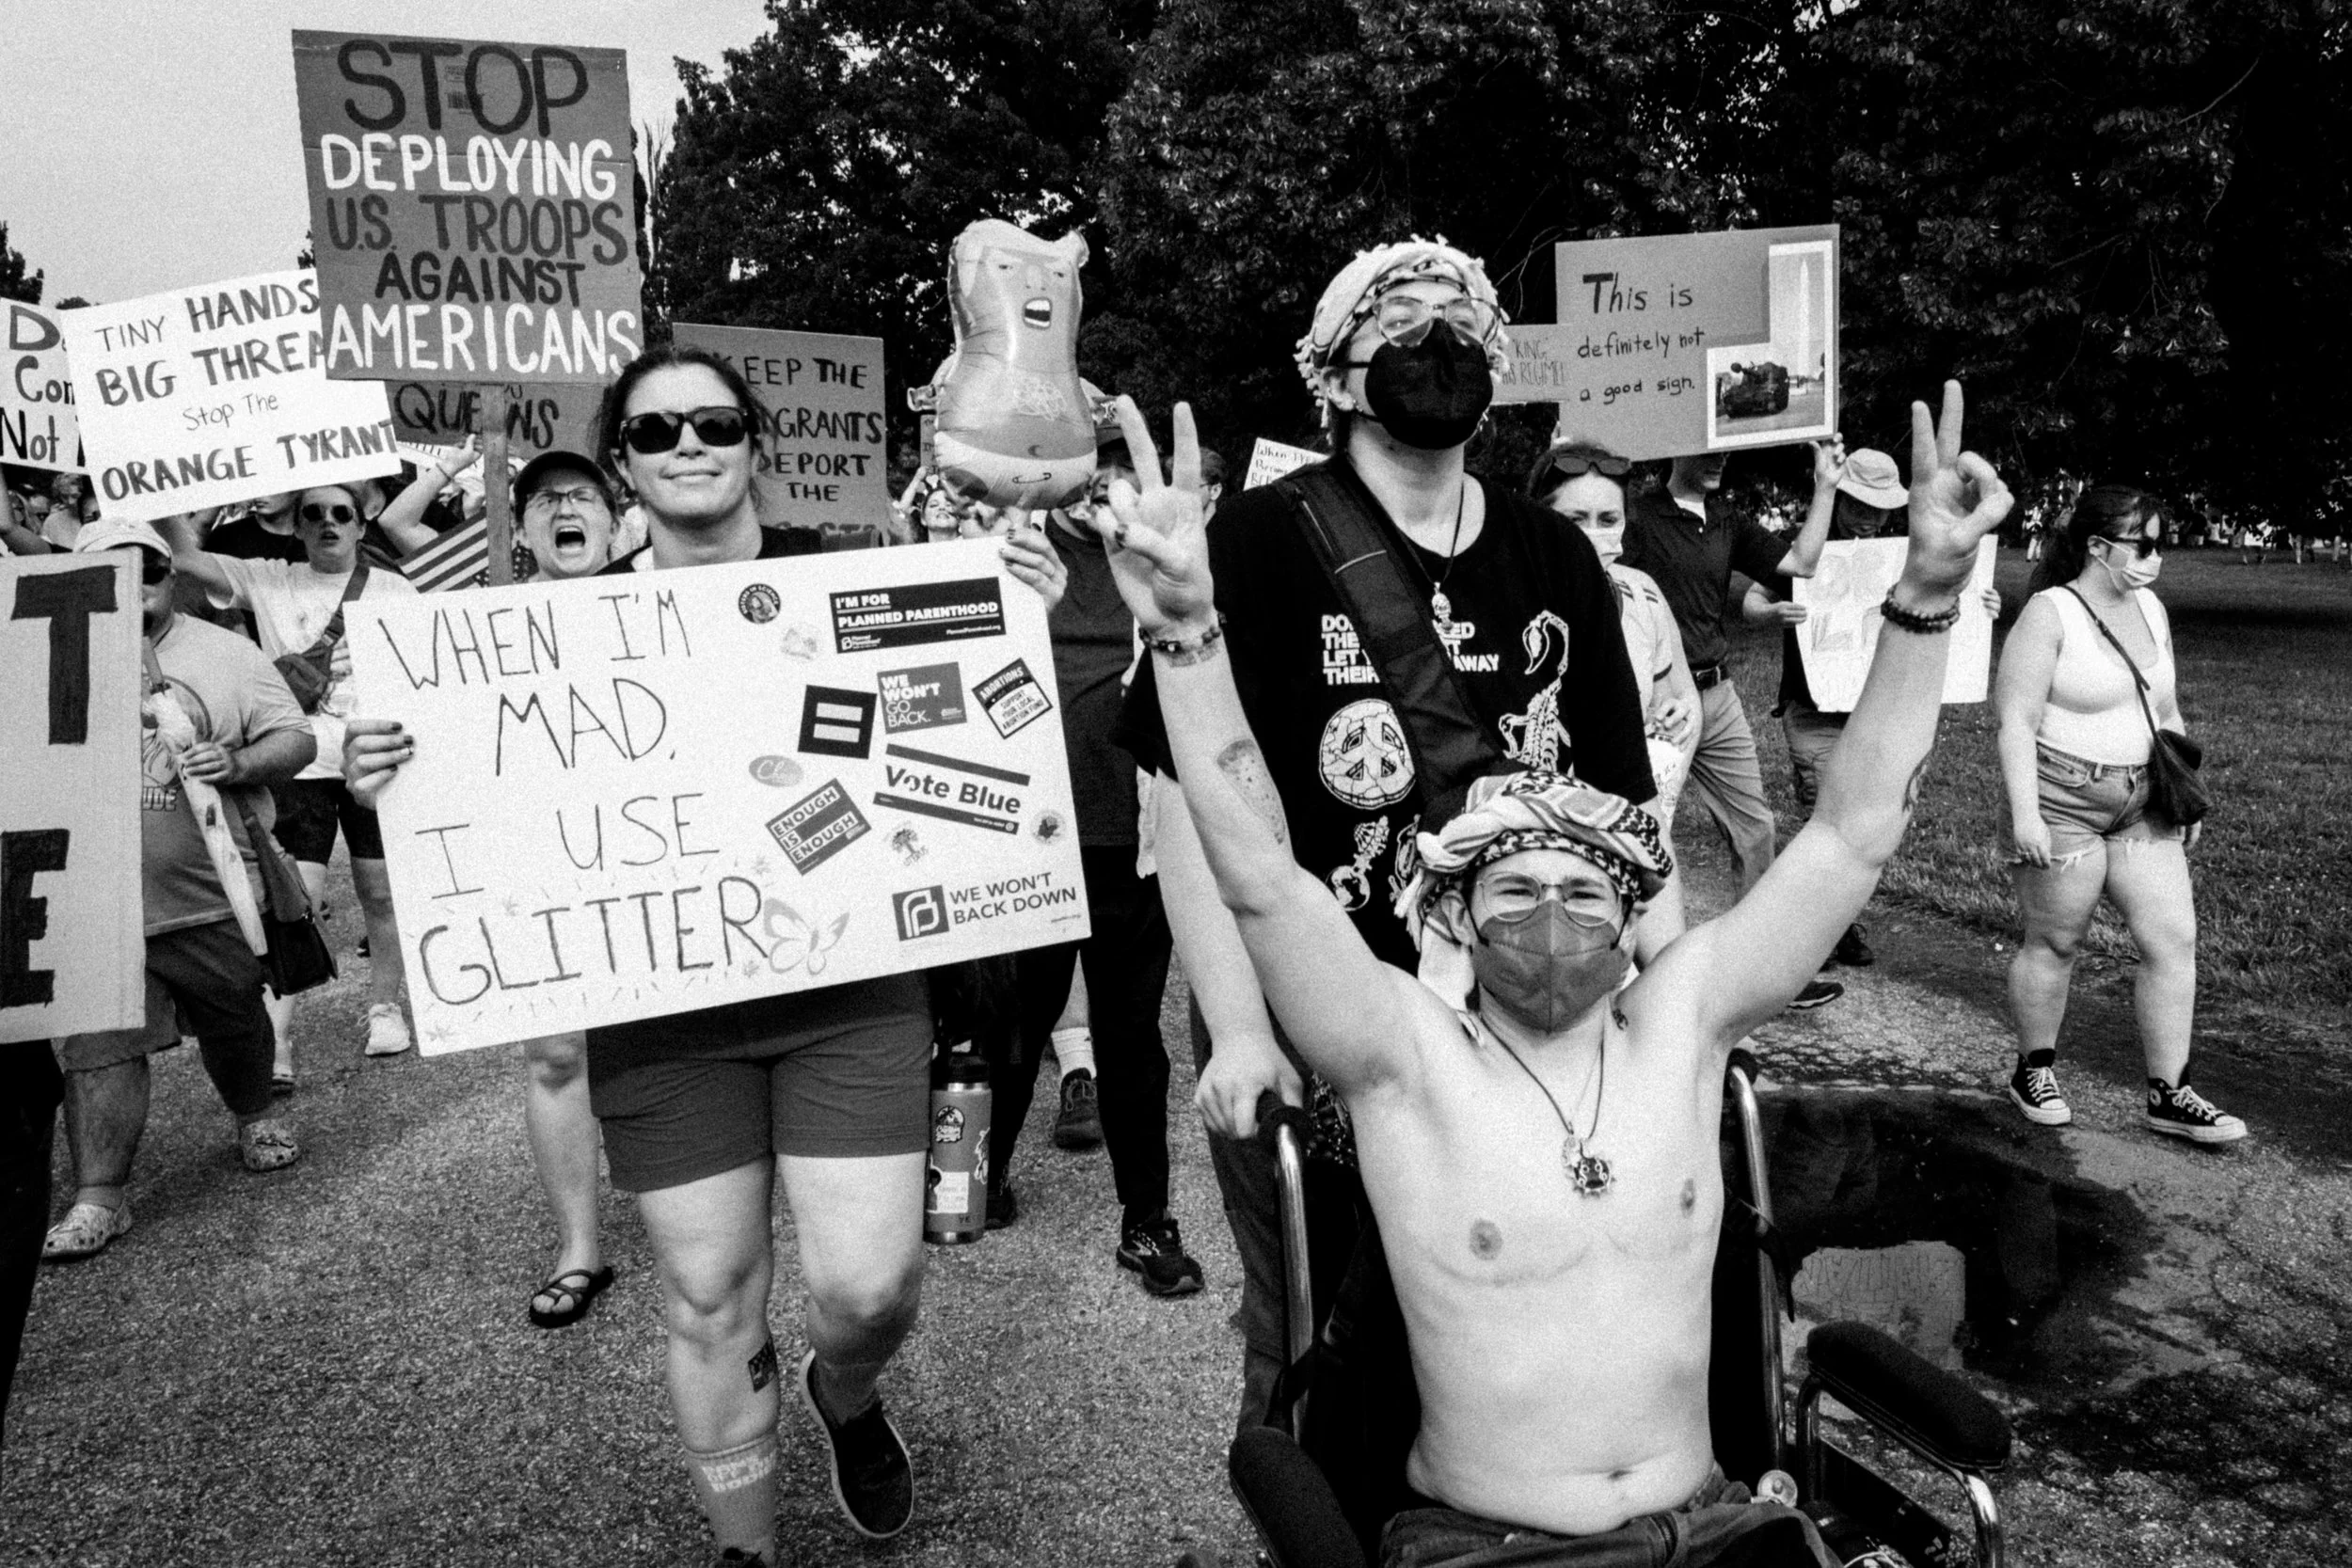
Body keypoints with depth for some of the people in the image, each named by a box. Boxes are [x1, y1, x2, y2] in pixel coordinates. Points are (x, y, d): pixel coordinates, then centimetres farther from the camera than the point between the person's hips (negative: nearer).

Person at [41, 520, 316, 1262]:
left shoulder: (224, 652, 2)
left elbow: (294, 739, -2)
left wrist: (238, 763, -21)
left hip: (211, 896, 0)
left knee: (235, 1022, 16)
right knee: (96, 1048, -3)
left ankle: (255, 1117, 42)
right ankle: (98, 1198, 5)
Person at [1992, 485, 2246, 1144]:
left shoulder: (2149, 608, 11)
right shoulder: (2049, 614, -11)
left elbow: (2165, 712, 20)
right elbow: (2016, 720, -16)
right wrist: (2024, 815, -22)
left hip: (2142, 806, 7)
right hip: (2062, 803, -7)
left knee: (2173, 939, 0)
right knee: (2054, 941, 3)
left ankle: (2168, 1094, 9)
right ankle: (2034, 1072, 22)